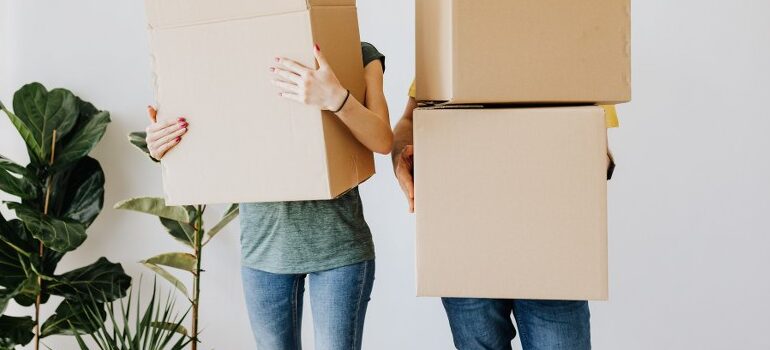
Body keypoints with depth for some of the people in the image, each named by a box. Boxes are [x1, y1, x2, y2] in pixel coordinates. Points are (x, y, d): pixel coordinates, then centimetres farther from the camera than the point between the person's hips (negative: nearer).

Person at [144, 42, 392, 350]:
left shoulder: (360, 55, -1)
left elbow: (383, 141, -15)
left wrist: (336, 98, -34)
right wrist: (161, 149, -11)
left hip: (336, 241, -2)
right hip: (264, 241, 3)